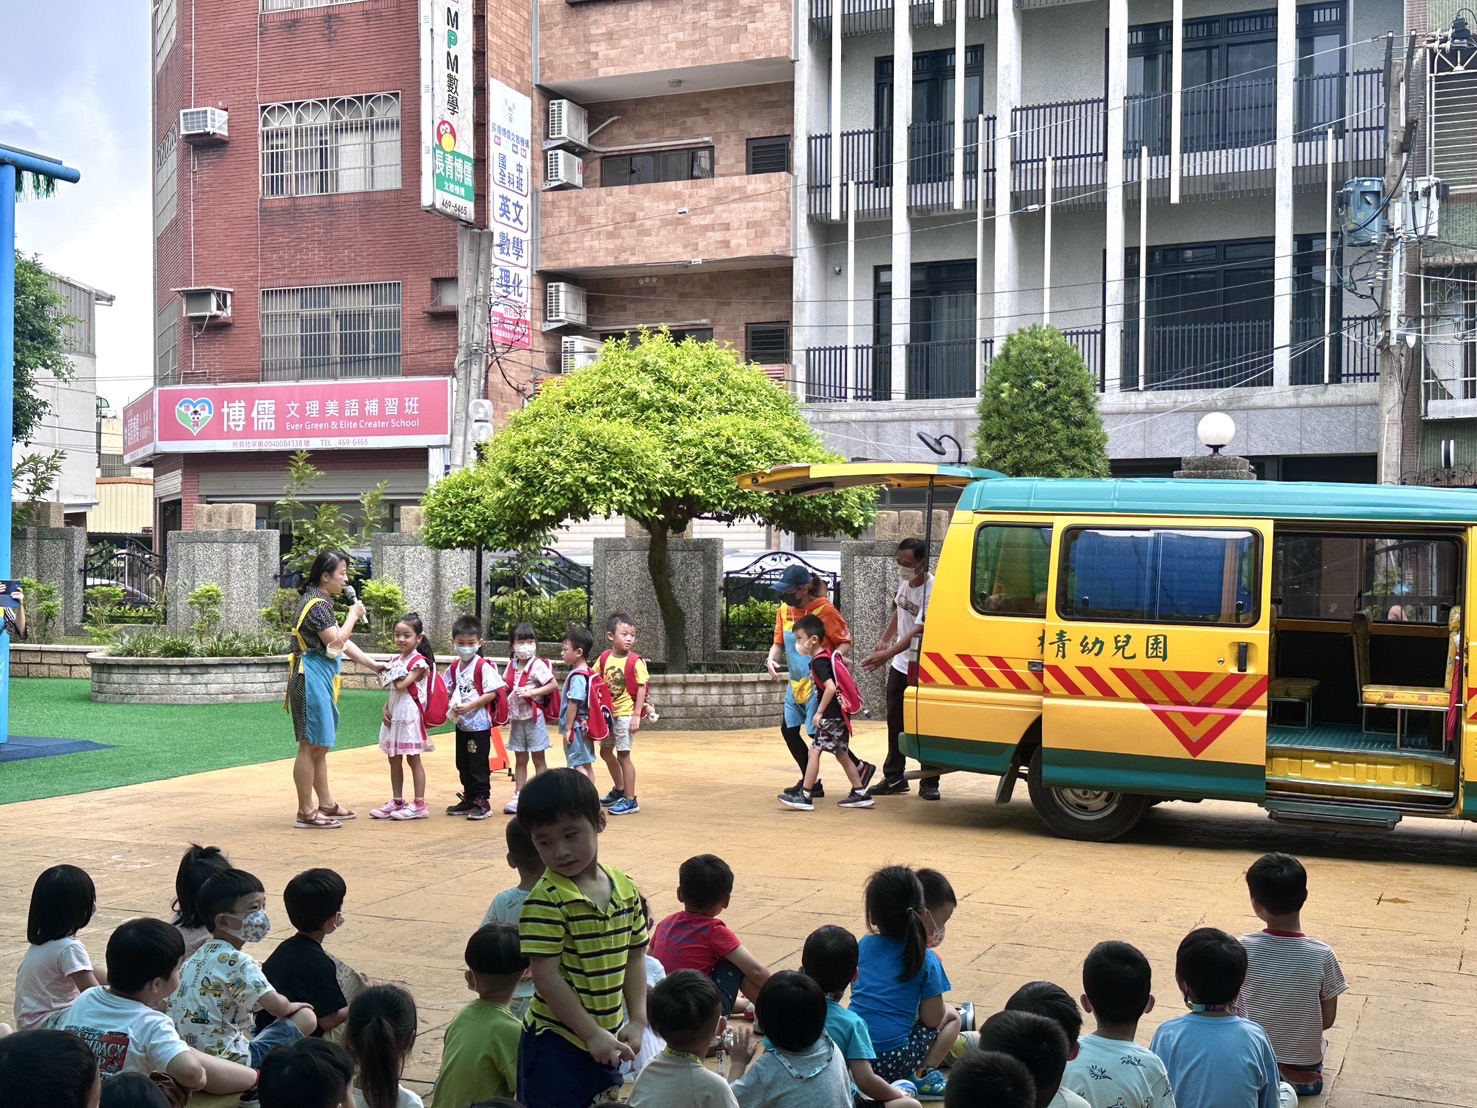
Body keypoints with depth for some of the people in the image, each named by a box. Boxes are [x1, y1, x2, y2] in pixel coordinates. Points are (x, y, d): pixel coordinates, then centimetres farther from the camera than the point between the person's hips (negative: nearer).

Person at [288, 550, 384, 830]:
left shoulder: (322, 601, 17)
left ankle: (326, 804, 25)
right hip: (311, 678, -11)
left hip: (321, 680, 11)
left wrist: (372, 664, 18)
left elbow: (342, 642, 20)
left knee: (319, 746, 16)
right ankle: (306, 812, -1)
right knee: (310, 746, -6)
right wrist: (353, 615, -6)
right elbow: (336, 642, -20)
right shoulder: (317, 603, -15)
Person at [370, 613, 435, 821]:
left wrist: (392, 672, -3)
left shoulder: (419, 662, -11)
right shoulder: (396, 660, 12)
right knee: (394, 759, 11)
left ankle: (419, 804, 1)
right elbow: (391, 691, 14)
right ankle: (396, 801, 20)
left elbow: (401, 686, -20)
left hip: (410, 715, -8)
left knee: (413, 758, -3)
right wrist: (385, 709, 0)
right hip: (394, 715, 8)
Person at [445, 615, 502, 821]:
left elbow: (491, 693, -17)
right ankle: (469, 799, 26)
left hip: (479, 725, -7)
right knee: (463, 765, 15)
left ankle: (482, 802, 6)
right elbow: (449, 691, 13)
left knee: (478, 765, -2)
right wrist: (452, 705, -7)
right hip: (461, 724, 7)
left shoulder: (484, 666, -14)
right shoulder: (454, 667, 6)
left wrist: (469, 706, -22)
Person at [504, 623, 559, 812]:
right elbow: (506, 685, 18)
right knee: (520, 759, 12)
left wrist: (531, 692, -21)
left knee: (538, 759, 3)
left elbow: (553, 685, -16)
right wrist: (503, 688, -4)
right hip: (516, 718, 6)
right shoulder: (512, 665, 6)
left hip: (533, 717, -5)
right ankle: (518, 797, 18)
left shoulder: (538, 665, -12)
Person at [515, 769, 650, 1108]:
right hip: (555, 1045, -6)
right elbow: (546, 978, -18)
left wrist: (637, 1020, 0)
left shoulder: (625, 889, 0)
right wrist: (593, 1034, -17)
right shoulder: (545, 901, -18)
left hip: (606, 1042, 6)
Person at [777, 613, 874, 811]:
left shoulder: (818, 662, -17)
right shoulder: (828, 656, 12)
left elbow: (830, 688, -28)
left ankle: (805, 796, -6)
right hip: (840, 715, 10)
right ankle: (860, 794, 18)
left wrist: (819, 712, -23)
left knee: (814, 752, -7)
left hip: (831, 716, -10)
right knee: (841, 754, 15)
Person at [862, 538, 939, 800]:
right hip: (900, 664, 8)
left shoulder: (932, 591, -24)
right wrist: (884, 639, 19)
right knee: (895, 722, 13)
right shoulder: (904, 580, 1)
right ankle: (894, 777, 24)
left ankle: (929, 783, 7)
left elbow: (917, 631, -31)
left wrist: (888, 654, -40)